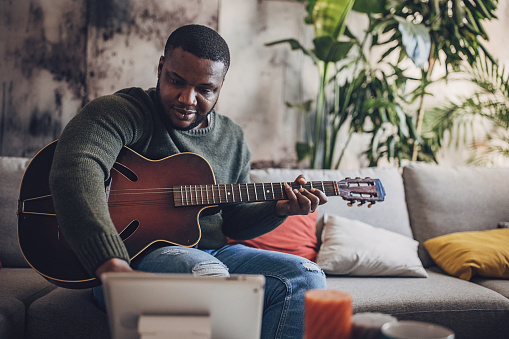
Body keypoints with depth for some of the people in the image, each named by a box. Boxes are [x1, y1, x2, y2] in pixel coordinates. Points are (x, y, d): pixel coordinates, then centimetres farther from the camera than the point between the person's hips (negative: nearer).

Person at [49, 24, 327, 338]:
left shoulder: (233, 139, 12)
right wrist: (113, 264, -45)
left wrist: (278, 210, 0)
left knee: (305, 277, -11)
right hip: (133, 255, -6)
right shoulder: (123, 112, -10)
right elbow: (76, 170, -31)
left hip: (212, 252, 7)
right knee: (206, 272, -37)